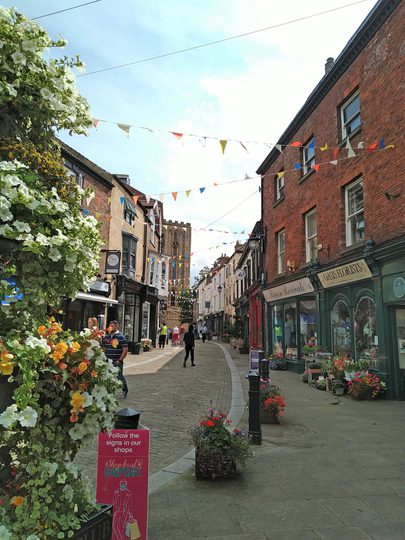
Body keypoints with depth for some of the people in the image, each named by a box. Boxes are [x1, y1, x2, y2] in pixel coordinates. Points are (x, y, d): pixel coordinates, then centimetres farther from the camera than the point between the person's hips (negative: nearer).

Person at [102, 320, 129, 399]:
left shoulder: (121, 337, -7)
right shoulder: (106, 337, 10)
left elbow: (125, 349, -8)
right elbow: (104, 348, 18)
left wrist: (120, 360, -12)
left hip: (117, 362, -5)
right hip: (108, 361, 5)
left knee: (119, 376, 2)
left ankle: (125, 391, 24)